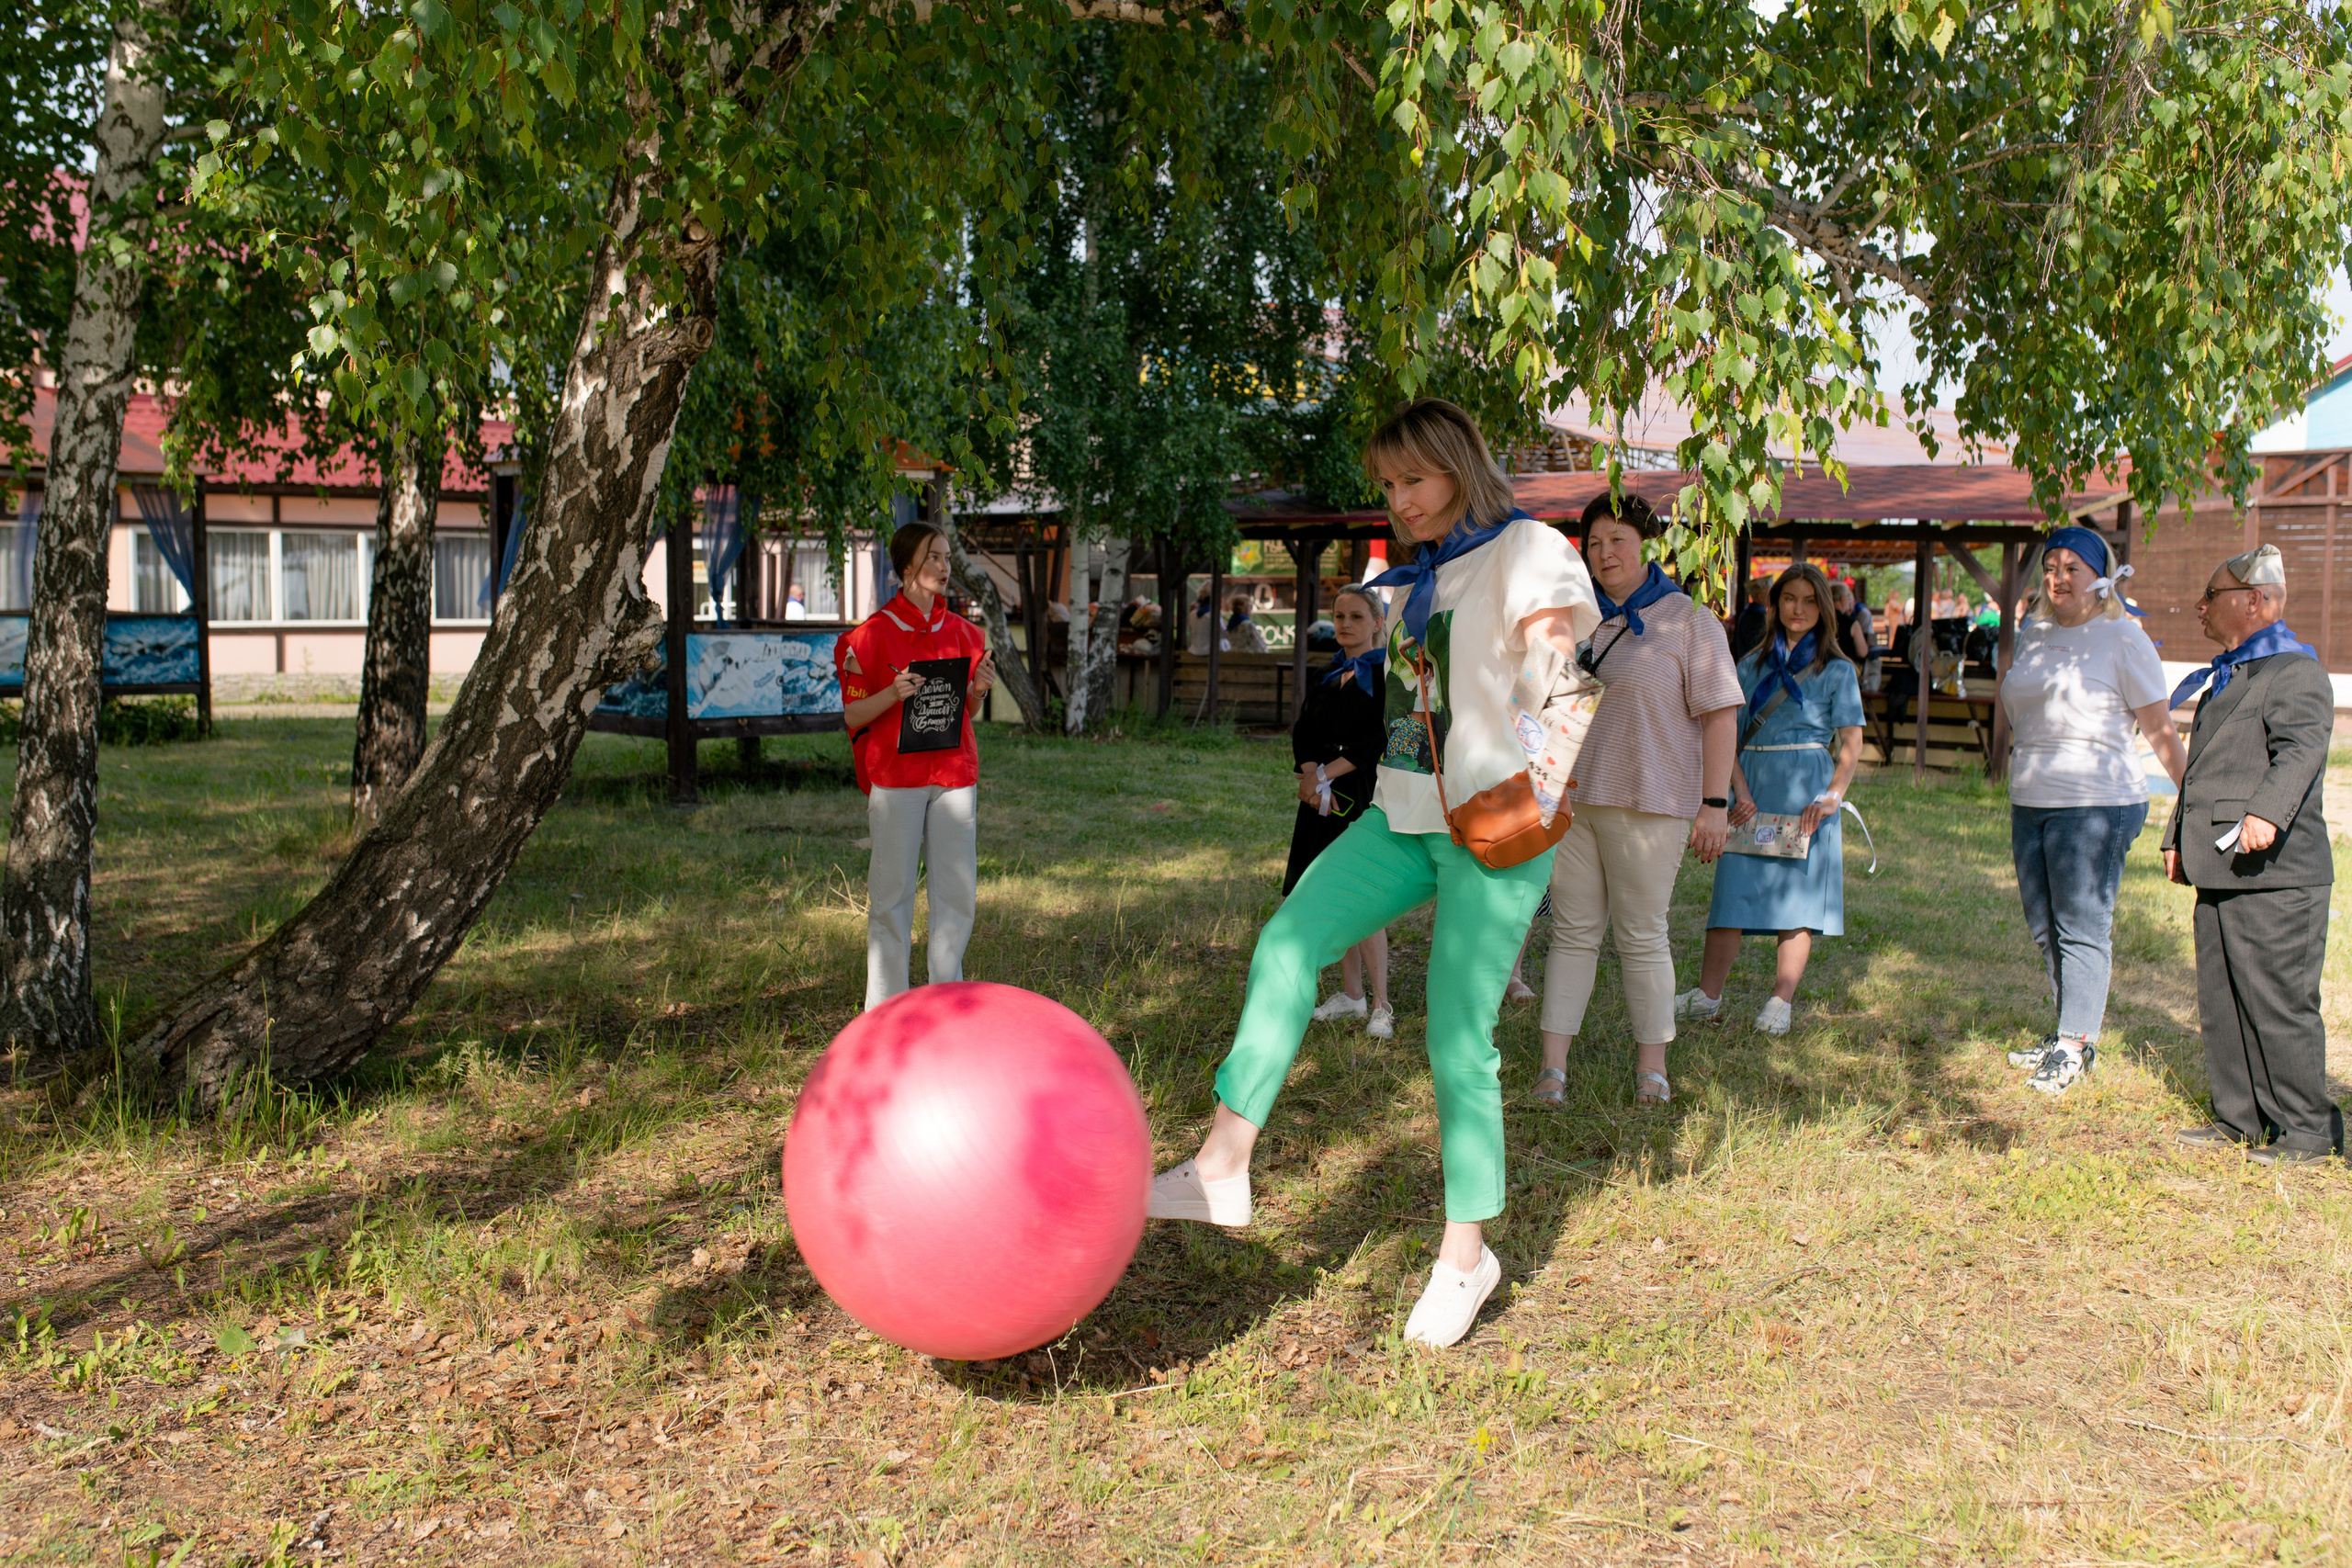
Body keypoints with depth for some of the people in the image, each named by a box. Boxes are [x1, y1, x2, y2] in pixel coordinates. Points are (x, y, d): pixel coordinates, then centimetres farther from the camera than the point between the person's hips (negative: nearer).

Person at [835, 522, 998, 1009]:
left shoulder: (959, 631, 11)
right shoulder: (874, 633, -3)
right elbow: (852, 715, -3)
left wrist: (978, 689, -2)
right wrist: (895, 693, -19)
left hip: (954, 774, 4)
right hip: (896, 776, -4)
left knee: (958, 887, 4)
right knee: (892, 890, -3)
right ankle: (885, 1009, 6)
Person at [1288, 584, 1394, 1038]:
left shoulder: (1387, 672, -5)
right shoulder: (1330, 673, 16)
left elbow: (1381, 740, -13)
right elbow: (1304, 730, 9)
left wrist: (1328, 773, -15)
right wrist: (1310, 776, -10)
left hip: (1366, 795, -7)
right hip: (1325, 795, 7)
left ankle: (1380, 1006, -4)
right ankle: (1351, 995, 19)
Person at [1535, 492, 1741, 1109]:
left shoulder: (1687, 620, 0)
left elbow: (1719, 712, -5)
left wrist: (1715, 803, -11)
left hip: (1648, 804, -4)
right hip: (1570, 798, 4)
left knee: (1642, 937, 1)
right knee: (1573, 930, 4)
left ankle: (1651, 1067, 13)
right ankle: (1553, 1064, 6)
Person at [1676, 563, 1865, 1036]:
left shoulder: (1837, 670, 6)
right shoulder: (1752, 665, 12)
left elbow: (1851, 741, -1)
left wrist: (1833, 796, -16)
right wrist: (1741, 792, -6)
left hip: (1807, 787, -2)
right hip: (1754, 785, 2)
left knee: (1798, 895, -3)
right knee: (1733, 890, -3)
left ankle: (1780, 1002, 0)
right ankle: (1707, 996, -1)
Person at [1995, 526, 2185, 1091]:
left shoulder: (2122, 638, -5)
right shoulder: (2033, 633, 13)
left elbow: (2160, 730, -6)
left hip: (2096, 805, -7)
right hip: (2029, 804, 7)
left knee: (2082, 928, -7)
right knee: (2045, 928, 11)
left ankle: (2074, 1046, -1)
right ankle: (2066, 1035, 21)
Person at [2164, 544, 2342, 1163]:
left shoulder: (2296, 672, -9)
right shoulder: (2226, 677, 22)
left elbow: (2300, 750, -25)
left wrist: (2268, 811, -39)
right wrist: (2177, 836, 26)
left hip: (2274, 876, -10)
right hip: (2221, 874, 10)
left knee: (2279, 1006, -5)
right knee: (2221, 1002, 13)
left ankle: (2308, 1130, 6)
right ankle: (2238, 1119, 22)